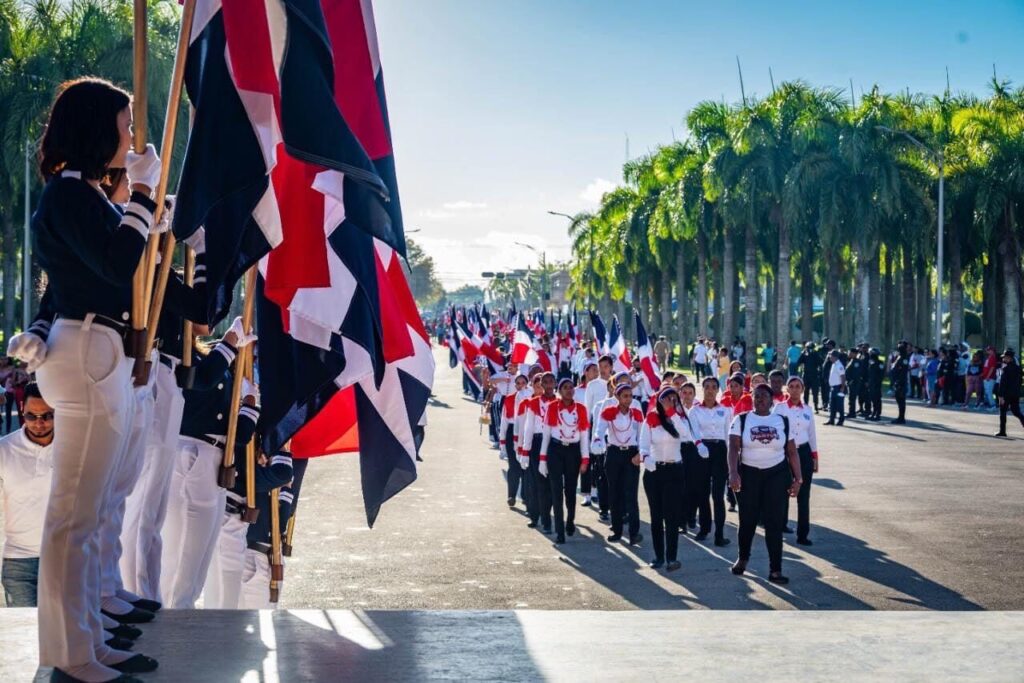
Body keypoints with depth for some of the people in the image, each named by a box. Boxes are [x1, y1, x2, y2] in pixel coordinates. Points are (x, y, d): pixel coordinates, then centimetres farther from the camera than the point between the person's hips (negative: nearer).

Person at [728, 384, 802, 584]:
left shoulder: (783, 421, 3)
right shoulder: (741, 420, -1)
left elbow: (792, 452, 6)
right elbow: (733, 448, -10)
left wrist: (797, 478, 0)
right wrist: (733, 473, -23)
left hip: (776, 475, 0)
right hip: (749, 474, 0)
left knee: (774, 522, -3)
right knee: (748, 519, 9)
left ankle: (775, 570, 0)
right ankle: (743, 557, 34)